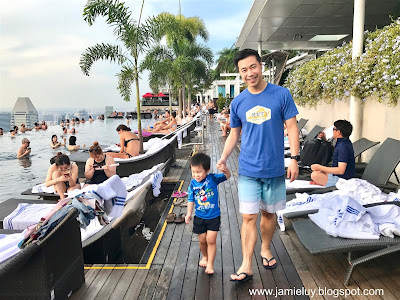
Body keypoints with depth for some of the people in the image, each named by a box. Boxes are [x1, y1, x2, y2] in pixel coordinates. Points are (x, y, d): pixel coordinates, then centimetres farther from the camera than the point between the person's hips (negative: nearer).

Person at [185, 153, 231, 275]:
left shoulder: (213, 178, -12)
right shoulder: (193, 184, -6)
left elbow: (227, 176, -17)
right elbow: (191, 200, -1)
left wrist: (226, 170, -39)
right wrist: (189, 213, -10)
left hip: (213, 216, -2)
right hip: (199, 217, 2)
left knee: (211, 240, -2)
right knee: (202, 240, 14)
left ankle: (210, 264, 11)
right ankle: (204, 257, 41)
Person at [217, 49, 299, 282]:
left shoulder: (281, 94, -5)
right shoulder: (238, 102, 2)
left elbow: (292, 127, -3)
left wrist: (295, 158, -10)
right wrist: (223, 158, -1)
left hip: (274, 169, 0)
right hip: (248, 169, 1)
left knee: (269, 213, 16)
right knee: (249, 217, 0)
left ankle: (266, 249, 39)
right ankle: (247, 266, 9)